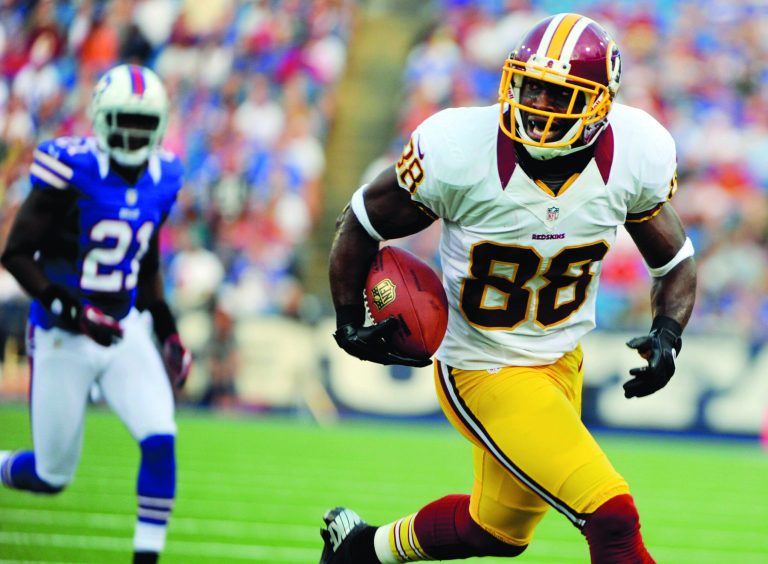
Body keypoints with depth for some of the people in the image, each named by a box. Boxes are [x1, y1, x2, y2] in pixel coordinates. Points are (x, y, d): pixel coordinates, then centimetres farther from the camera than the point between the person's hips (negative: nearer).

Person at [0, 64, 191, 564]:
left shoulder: (161, 179, 3)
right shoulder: (73, 170, -17)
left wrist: (168, 330, 10)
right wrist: (71, 311, -22)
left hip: (125, 333, 5)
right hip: (64, 337, -5)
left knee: (160, 441, -15)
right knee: (54, 475, 5)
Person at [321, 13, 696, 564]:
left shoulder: (635, 157, -14)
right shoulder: (460, 152, -24)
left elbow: (676, 264, 2)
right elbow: (361, 224, -7)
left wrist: (667, 334, -16)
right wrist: (350, 323, -8)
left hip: (562, 362, 6)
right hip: (484, 371, -6)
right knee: (613, 519, -17)